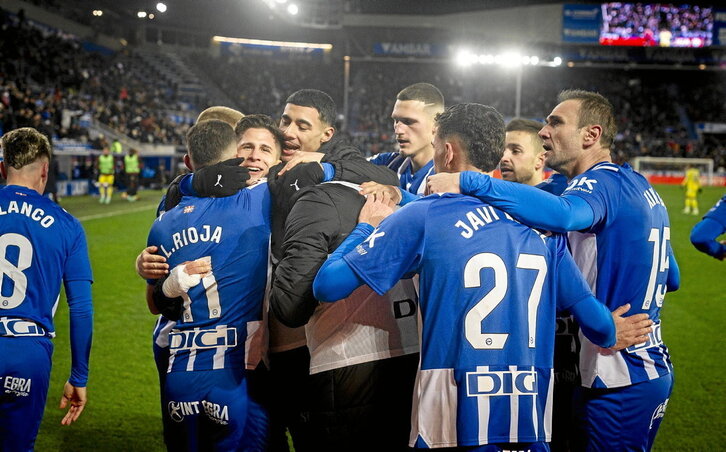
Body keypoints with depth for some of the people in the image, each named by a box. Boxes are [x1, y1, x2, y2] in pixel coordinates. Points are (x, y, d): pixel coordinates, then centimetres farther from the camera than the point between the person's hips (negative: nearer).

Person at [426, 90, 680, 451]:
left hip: (620, 384, -10)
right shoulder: (639, 187, 13)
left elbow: (563, 214, -41)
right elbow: (671, 279, 21)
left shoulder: (602, 184, -16)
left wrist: (468, 182, -41)